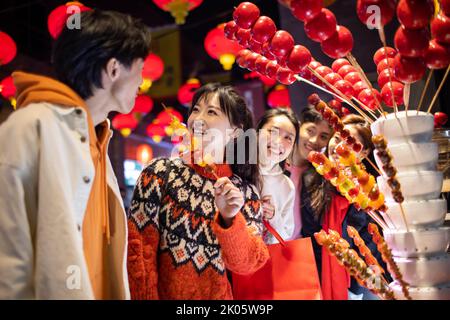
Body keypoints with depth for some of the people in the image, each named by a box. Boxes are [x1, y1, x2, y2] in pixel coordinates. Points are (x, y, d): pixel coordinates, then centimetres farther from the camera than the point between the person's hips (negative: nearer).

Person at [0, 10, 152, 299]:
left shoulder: (94, 141, 12)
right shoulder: (31, 128, -15)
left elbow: (102, 251, 11)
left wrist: (118, 294, 9)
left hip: (99, 291, 8)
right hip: (56, 291, -8)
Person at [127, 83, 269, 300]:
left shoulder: (246, 192, -4)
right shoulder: (160, 172, -11)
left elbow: (247, 264, -11)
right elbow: (139, 250, -11)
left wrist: (230, 218, -25)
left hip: (221, 295, 2)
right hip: (165, 293, -2)